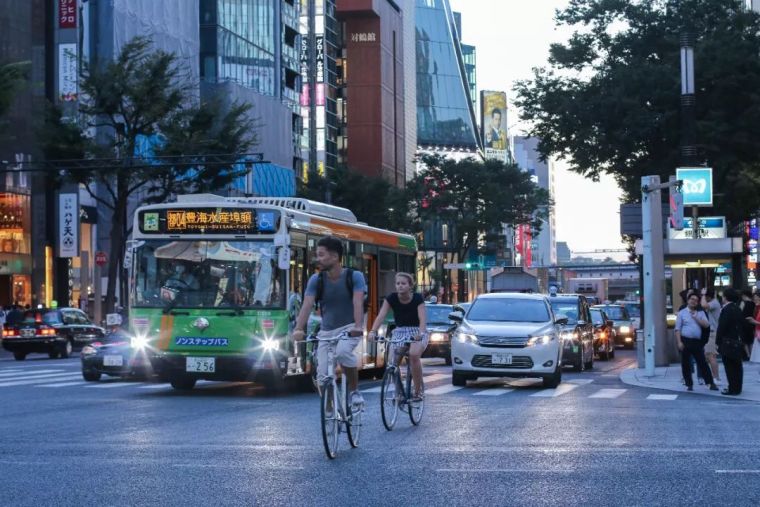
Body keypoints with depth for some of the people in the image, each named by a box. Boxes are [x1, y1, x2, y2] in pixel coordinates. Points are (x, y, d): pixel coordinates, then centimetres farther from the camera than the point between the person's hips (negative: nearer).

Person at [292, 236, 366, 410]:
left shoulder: (354, 276, -10)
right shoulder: (316, 280, -4)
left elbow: (358, 302, -23)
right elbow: (307, 305, -16)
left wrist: (358, 326, -40)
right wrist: (298, 329, -32)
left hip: (349, 328, -3)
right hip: (326, 331, 3)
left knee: (343, 352, -35)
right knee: (322, 376, -7)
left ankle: (355, 391, -15)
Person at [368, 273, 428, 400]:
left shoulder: (417, 298, -13)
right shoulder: (391, 298, -7)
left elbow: (423, 318, -24)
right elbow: (381, 316, -17)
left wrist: (421, 333, -43)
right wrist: (373, 331, -34)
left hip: (417, 331, -4)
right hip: (399, 331, 4)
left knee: (414, 354, -31)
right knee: (393, 360, -17)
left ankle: (418, 390, -17)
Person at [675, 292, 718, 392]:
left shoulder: (700, 313, 13)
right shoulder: (682, 313, 4)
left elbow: (706, 325, -1)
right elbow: (678, 329, -1)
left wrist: (696, 318, -7)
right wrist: (679, 342, -10)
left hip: (697, 341, 2)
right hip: (685, 341, -1)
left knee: (702, 363, 1)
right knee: (686, 364, 2)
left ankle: (711, 383, 3)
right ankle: (689, 385, 12)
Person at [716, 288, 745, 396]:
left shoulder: (726, 309, -15)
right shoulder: (738, 309, 9)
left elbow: (722, 327, -16)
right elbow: (742, 325, 14)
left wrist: (718, 341, -11)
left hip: (728, 342, -8)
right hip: (738, 342, 8)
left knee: (730, 367, -4)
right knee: (737, 366, 12)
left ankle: (732, 389, -4)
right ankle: (737, 388, 19)